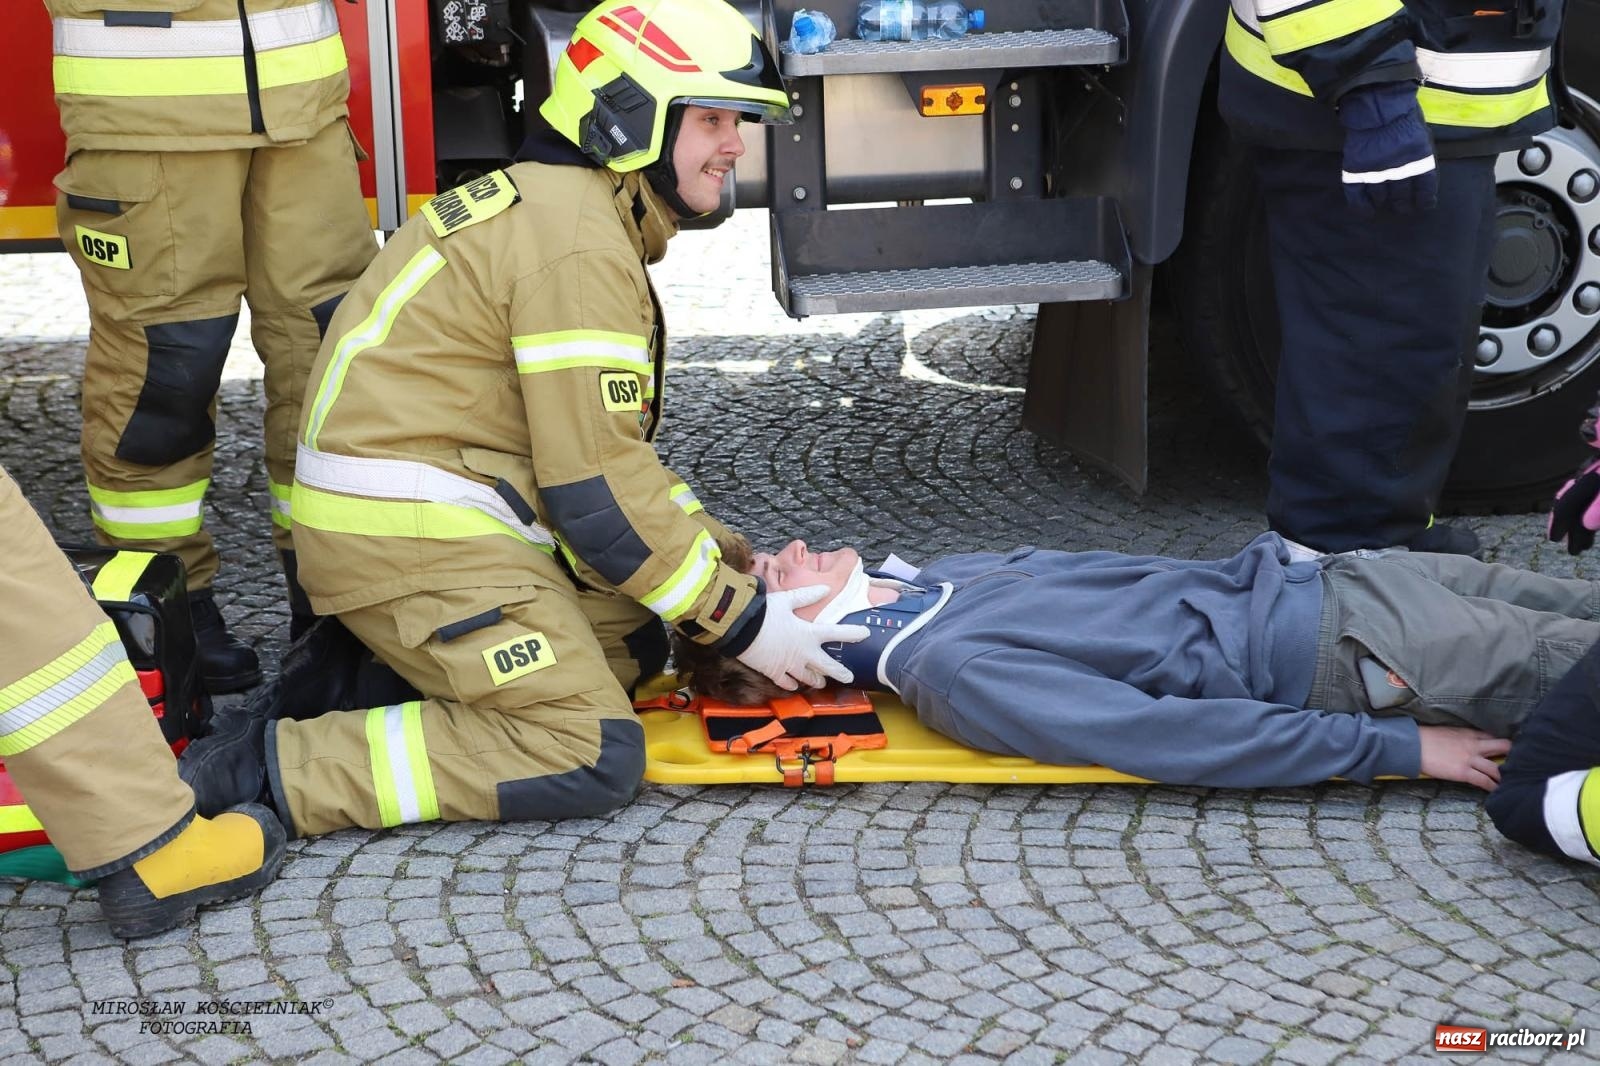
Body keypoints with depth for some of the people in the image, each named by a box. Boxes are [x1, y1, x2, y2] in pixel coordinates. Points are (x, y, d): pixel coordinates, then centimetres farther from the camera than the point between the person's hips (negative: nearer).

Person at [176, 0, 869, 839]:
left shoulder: (552, 204, 17)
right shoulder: (581, 241, -16)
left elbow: (605, 446, 18)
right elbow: (595, 487, -18)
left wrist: (736, 569, 12)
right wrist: (738, 621, -10)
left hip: (436, 512, 10)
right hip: (409, 535, -10)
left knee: (634, 642, 15)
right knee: (593, 759, -12)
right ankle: (272, 767, -14)